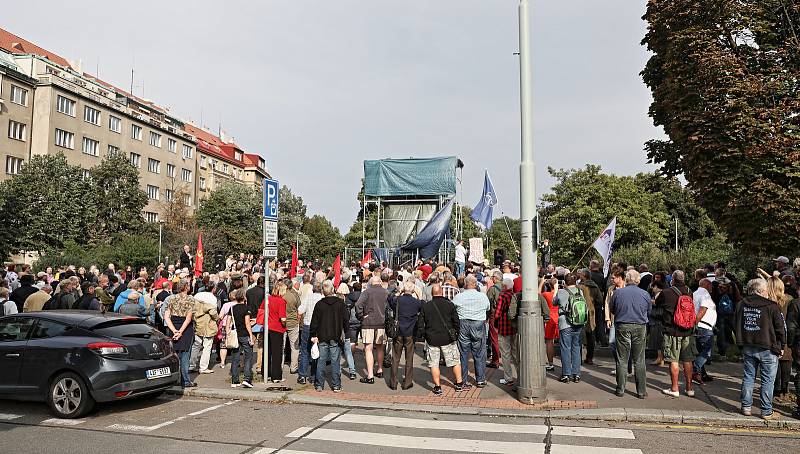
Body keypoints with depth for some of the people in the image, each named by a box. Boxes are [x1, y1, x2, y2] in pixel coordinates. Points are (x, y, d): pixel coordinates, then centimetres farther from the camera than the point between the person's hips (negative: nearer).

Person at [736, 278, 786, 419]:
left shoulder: (742, 305, 4)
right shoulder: (771, 306, -11)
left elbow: (738, 327, 12)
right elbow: (780, 328, -6)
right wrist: (781, 347, 5)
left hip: (748, 348, 5)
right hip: (768, 349, -5)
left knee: (748, 377, 12)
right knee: (768, 380, 4)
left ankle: (746, 407, 15)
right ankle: (766, 411, 8)